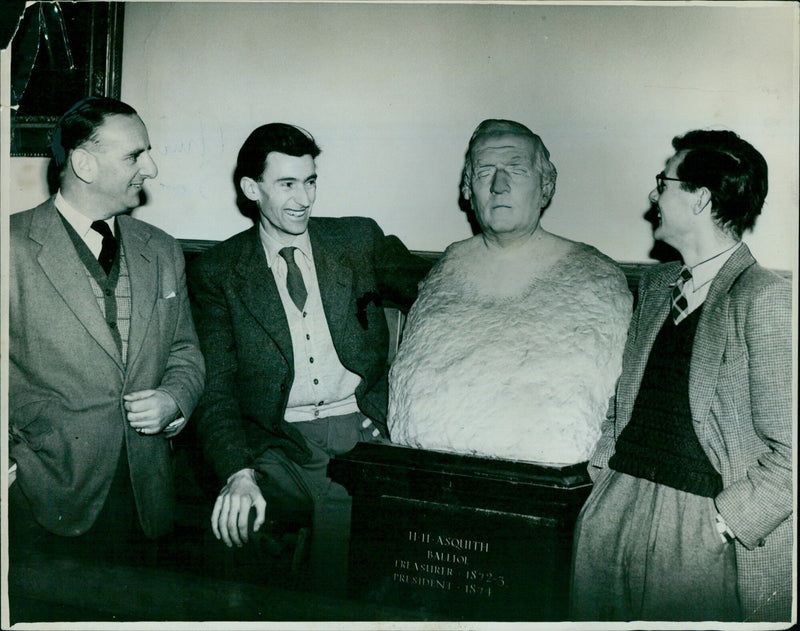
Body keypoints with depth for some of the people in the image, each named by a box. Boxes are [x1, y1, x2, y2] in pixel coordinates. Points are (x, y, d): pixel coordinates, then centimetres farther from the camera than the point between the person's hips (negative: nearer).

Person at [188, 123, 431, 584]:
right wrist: (239, 474, -16)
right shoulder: (217, 271, 8)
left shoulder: (359, 239, 13)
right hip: (282, 440, -1)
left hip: (368, 429, 1)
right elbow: (217, 387, 0)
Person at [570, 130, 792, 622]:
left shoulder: (767, 299, -12)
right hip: (622, 507, 6)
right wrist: (604, 461, 5)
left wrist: (720, 522, -16)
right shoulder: (656, 285, 11)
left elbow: (789, 453, -14)